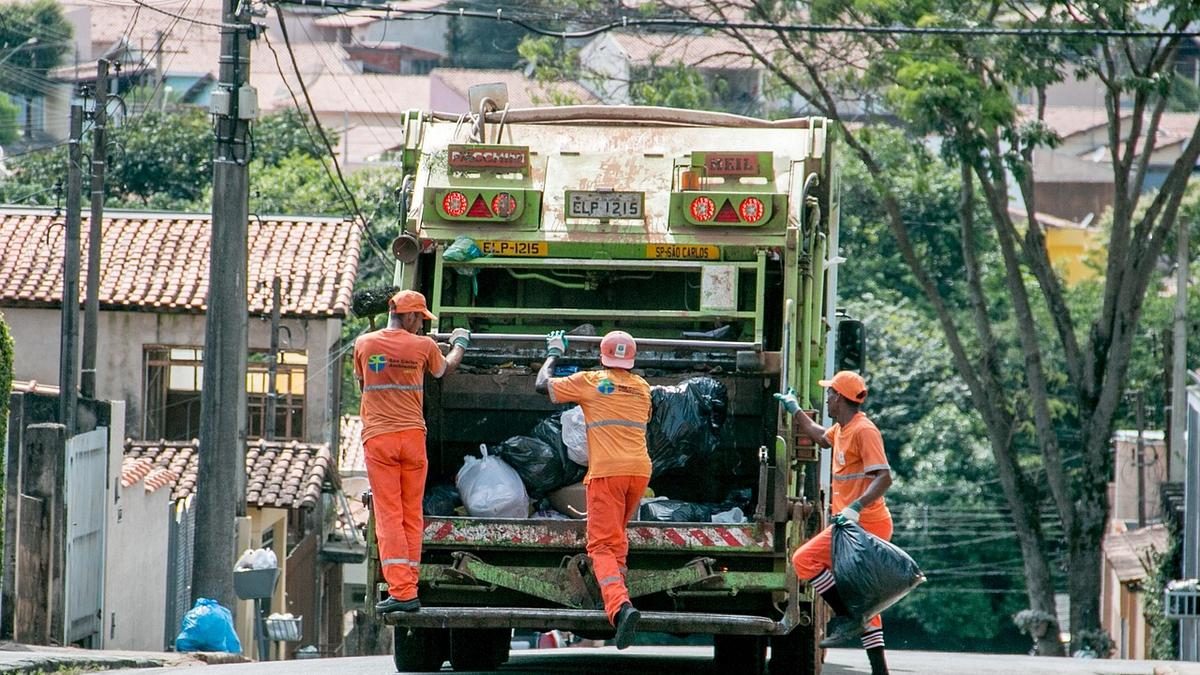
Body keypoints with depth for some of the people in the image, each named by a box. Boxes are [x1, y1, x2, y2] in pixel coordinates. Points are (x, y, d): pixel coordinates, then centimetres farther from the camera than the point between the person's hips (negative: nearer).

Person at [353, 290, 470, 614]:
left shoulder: (364, 344, 1)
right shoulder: (423, 346, -1)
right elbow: (445, 369, 21)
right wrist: (460, 344, 42)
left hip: (378, 438, -1)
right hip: (413, 435, 1)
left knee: (389, 516, -4)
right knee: (412, 516, 10)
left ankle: (400, 591, -13)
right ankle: (409, 589, 11)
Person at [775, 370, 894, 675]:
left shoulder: (864, 431, -15)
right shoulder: (842, 429, 15)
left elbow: (884, 477, -25)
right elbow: (822, 438, 41)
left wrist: (856, 506, -35)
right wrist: (795, 410, 45)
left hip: (863, 524, -10)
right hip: (858, 524, 10)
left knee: (805, 560, -14)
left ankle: (847, 618, -12)